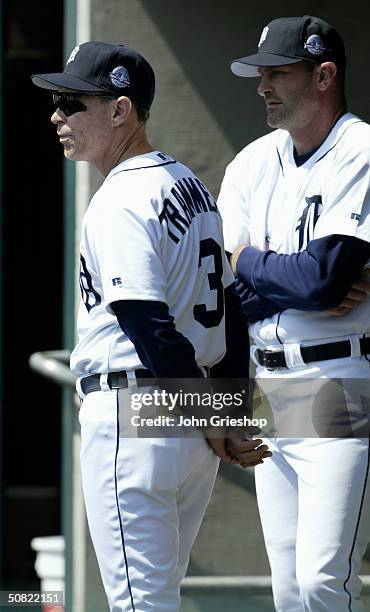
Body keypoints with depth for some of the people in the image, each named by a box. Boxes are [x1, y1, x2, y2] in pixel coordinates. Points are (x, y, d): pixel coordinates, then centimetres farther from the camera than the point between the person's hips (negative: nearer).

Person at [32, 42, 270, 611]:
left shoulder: (117, 204, -15)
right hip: (191, 421, 10)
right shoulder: (190, 184, 14)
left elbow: (154, 332, -21)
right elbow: (229, 309, 15)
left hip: (132, 418, -10)